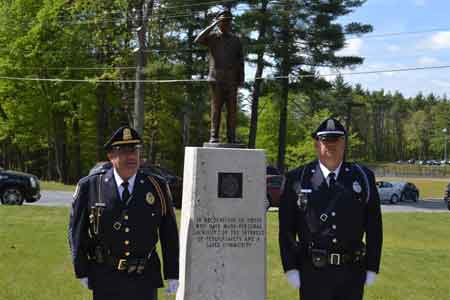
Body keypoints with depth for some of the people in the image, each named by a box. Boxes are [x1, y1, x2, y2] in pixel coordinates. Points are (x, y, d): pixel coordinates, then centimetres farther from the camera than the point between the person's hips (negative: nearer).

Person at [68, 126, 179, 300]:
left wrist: (172, 275, 2)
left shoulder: (157, 187, -2)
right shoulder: (90, 187, -5)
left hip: (144, 279, 1)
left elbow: (169, 233, 2)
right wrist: (82, 272, -1)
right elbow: (77, 231, 0)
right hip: (105, 278, -1)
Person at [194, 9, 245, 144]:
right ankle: (213, 136, -2)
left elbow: (240, 61, 12)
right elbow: (198, 40, -12)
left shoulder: (236, 40, 15)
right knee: (216, 108, -4)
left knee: (232, 109, -1)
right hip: (216, 79, -2)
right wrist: (212, 26, -11)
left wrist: (241, 78, 2)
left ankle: (231, 137, 1)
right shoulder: (212, 37, 8)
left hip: (231, 80, 2)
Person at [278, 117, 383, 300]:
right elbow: (286, 228, 0)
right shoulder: (297, 179, -1)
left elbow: (374, 227, 5)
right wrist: (290, 268, -5)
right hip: (313, 271, -2)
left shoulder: (364, 178, 4)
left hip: (352, 271, 2)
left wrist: (372, 268, 1)